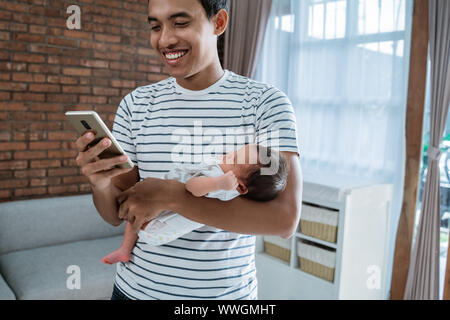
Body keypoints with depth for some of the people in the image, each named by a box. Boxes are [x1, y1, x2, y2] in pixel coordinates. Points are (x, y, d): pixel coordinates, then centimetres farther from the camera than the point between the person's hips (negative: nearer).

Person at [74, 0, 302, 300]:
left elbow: (284, 219, -22)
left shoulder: (267, 102, -11)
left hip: (227, 291, -2)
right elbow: (117, 214, 1)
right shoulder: (135, 105, -2)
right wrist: (100, 183, -21)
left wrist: (169, 195, -25)